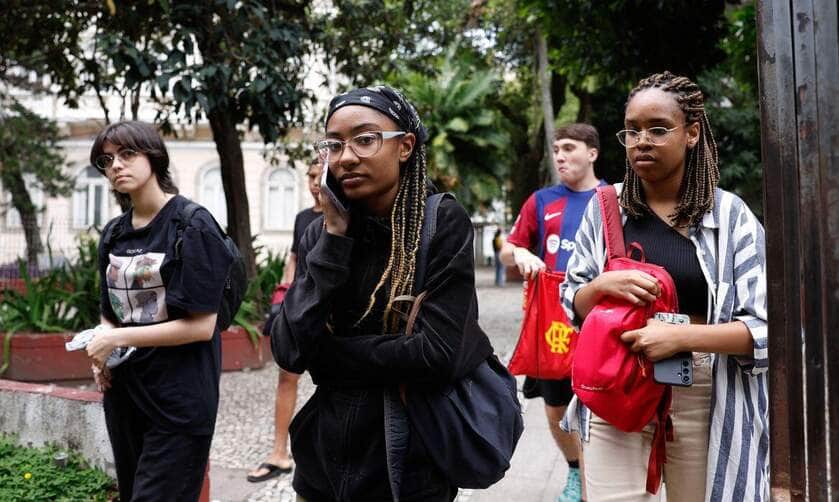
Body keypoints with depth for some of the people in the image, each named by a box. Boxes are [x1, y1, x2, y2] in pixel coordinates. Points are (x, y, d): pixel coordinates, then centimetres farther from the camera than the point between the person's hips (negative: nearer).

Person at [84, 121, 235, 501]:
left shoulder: (193, 226, -12)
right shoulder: (114, 234, 9)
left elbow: (201, 326, -16)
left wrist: (119, 339, -15)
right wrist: (101, 351, -2)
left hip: (179, 400, -7)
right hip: (122, 393, 7)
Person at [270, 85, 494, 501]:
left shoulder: (443, 222, -12)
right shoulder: (320, 233, 0)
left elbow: (437, 353, -21)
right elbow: (288, 351, -11)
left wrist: (327, 352, -12)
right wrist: (334, 237, -14)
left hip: (409, 466, -4)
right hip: (324, 456, 4)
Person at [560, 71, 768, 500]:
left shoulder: (729, 214, -3)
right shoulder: (604, 207, 4)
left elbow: (765, 327, -6)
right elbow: (571, 307, 9)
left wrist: (681, 336, -21)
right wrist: (602, 286, -13)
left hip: (702, 400, -1)